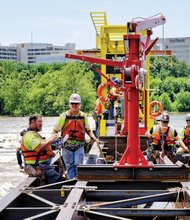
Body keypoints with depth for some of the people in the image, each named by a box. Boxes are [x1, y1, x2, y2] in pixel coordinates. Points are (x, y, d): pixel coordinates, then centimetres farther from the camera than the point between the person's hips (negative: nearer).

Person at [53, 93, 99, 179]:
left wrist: (93, 137, 3)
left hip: (79, 146, 1)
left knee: (78, 165, -5)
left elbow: (88, 130, 19)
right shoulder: (64, 116, -1)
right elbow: (55, 130, 2)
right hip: (67, 145, -1)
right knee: (69, 165, 5)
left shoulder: (83, 116, 7)